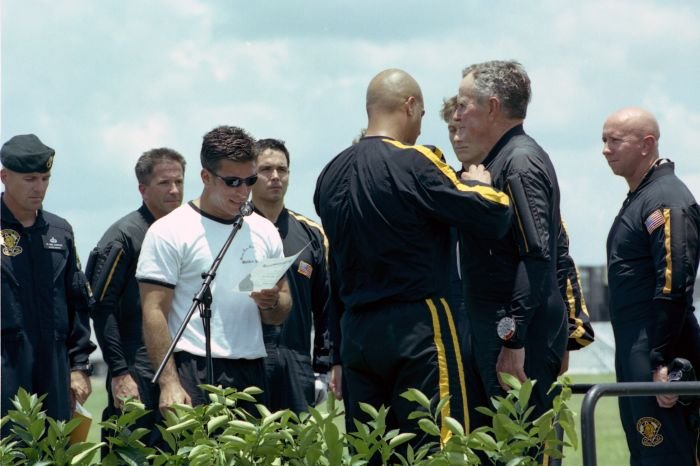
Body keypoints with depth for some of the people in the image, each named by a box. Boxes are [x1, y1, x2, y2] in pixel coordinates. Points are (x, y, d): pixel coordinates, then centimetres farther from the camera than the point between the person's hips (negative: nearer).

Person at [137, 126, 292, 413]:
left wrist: (272, 302, -4)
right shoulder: (169, 232, -1)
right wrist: (169, 384, -16)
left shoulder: (264, 231, 15)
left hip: (252, 376, 5)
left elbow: (282, 313, 21)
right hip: (194, 374, -5)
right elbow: (154, 313, -7)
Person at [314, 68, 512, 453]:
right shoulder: (414, 164, -11)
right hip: (418, 329, -7)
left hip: (356, 334, 7)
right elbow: (494, 216, -15)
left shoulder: (331, 174, 11)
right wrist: (479, 183, 8)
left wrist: (340, 352, 20)